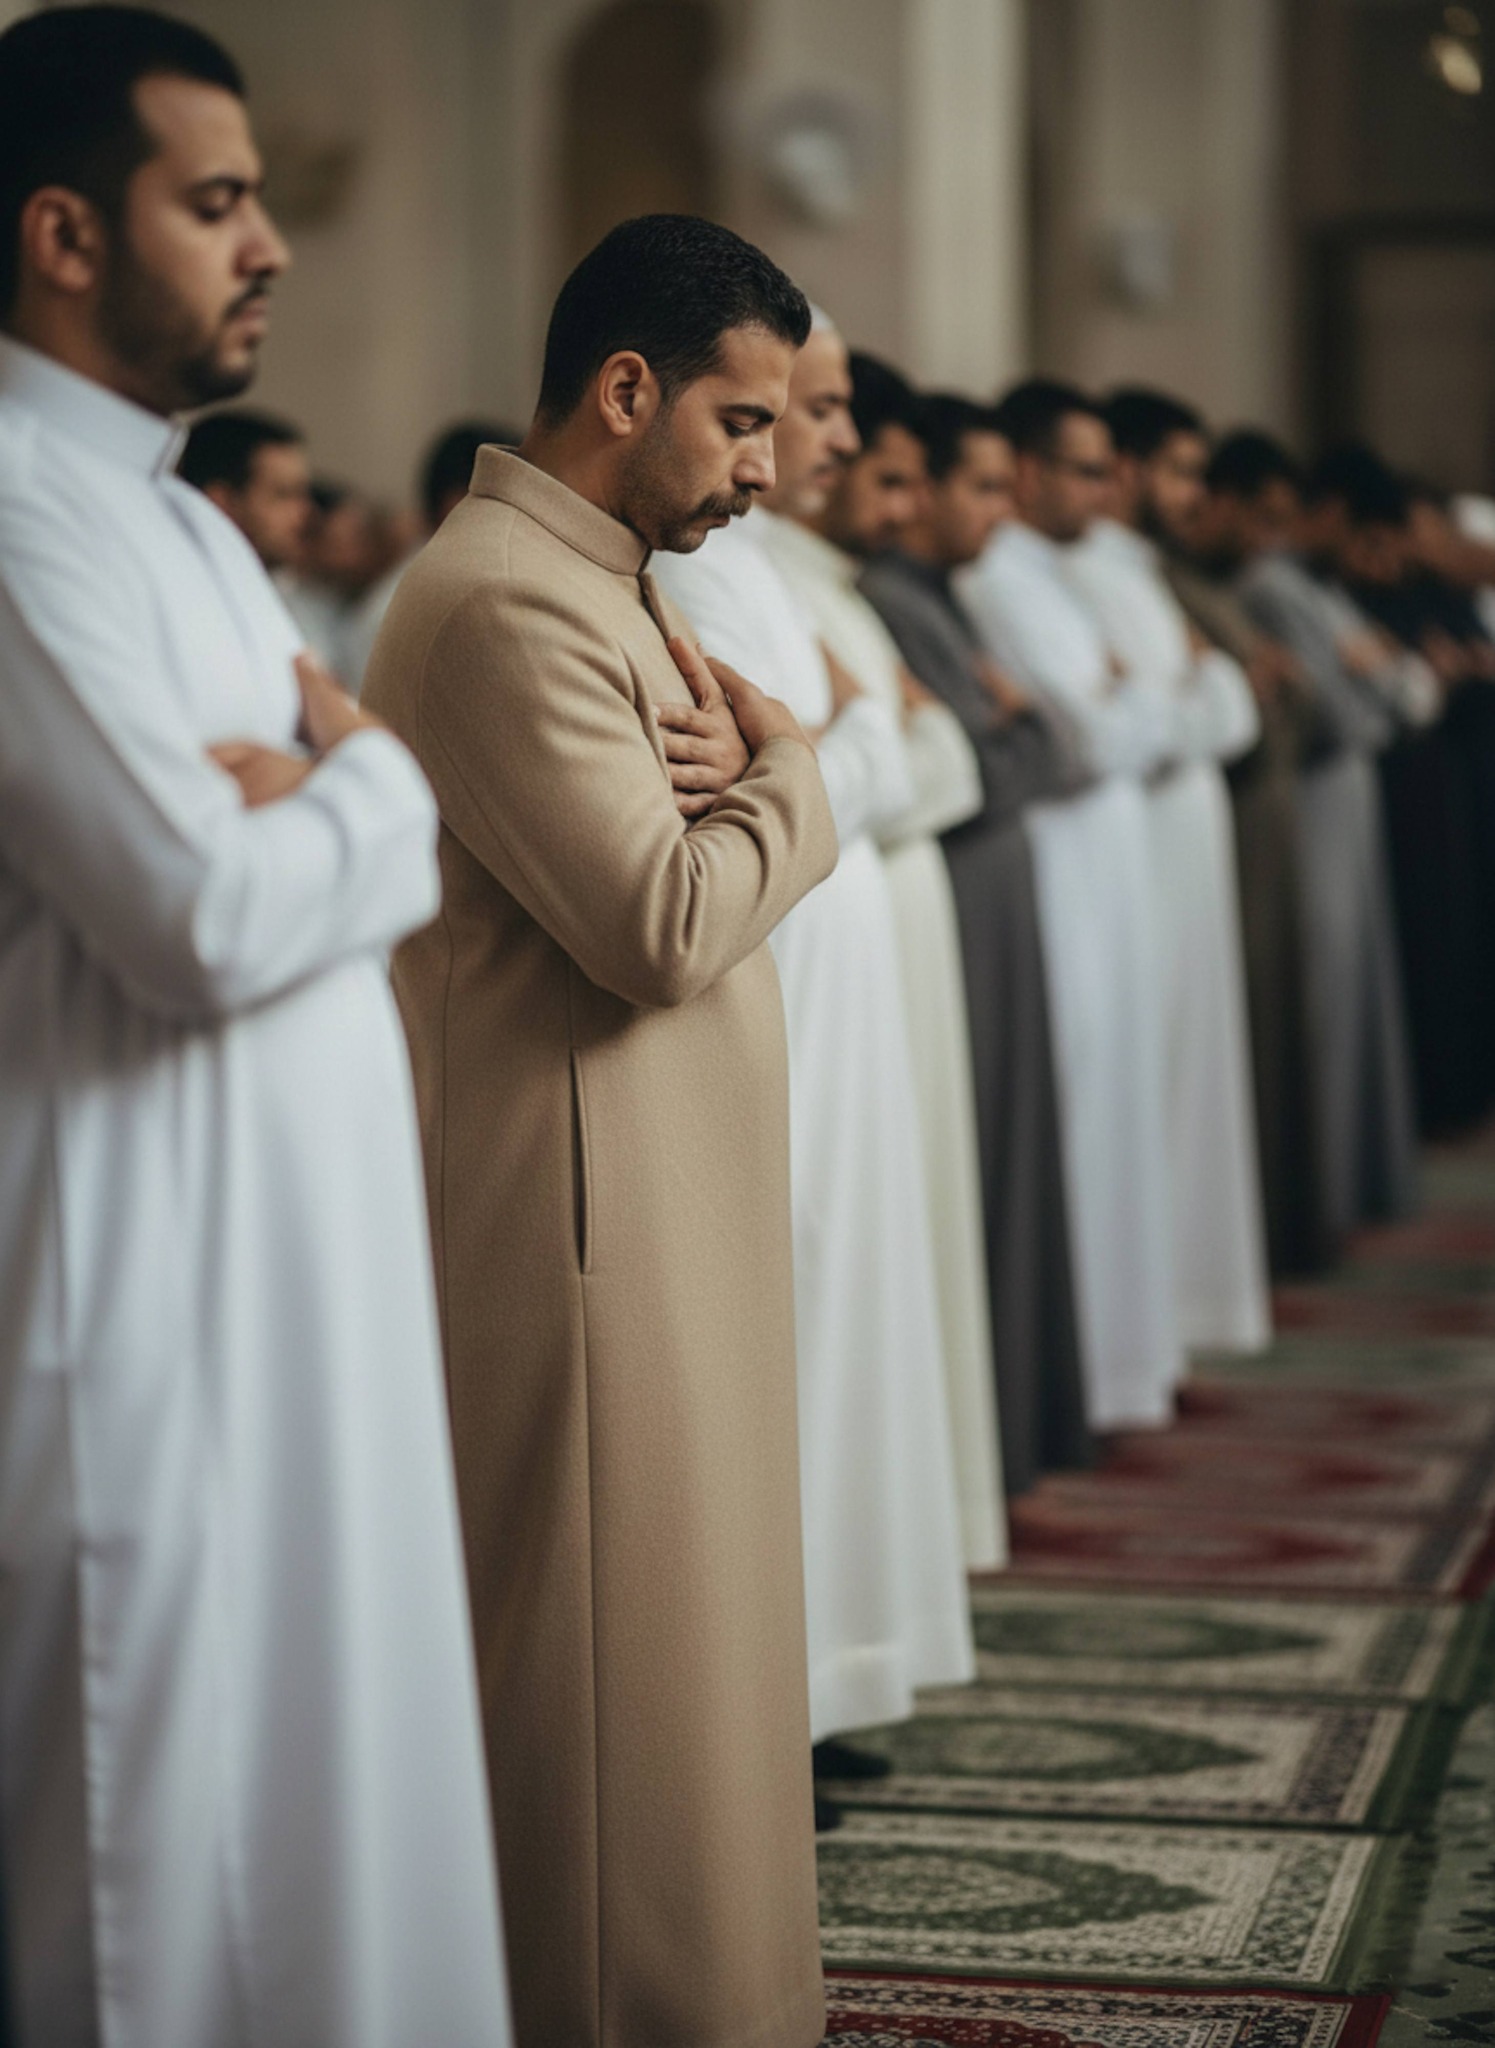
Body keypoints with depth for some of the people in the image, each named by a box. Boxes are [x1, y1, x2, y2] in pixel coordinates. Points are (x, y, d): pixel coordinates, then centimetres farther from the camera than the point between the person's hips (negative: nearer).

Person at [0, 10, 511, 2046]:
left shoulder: (172, 510, 16)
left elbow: (408, 855, 15)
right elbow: (209, 919, -22)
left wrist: (318, 793, -8)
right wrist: (369, 780, -3)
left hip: (302, 1267, 10)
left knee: (321, 1755, 15)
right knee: (164, 1820, 0)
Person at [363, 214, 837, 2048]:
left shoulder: (600, 579, 16)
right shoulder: (505, 603, -18)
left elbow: (701, 874, 15)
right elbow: (668, 928, -24)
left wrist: (724, 776, -7)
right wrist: (782, 771, -7)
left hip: (661, 1209, 10)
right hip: (580, 1224, -10)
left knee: (676, 1635, 16)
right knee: (604, 1653, -1)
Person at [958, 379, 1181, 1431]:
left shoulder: (1046, 576, 17)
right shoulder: (999, 582, -14)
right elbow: (1095, 737, -18)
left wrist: (1128, 708, -1)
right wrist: (1149, 703, 0)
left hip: (1110, 881, 10)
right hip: (1064, 889, -10)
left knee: (1119, 1106, 14)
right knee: (1085, 1113, -5)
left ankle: (1131, 1346, 23)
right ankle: (1087, 1375, 2)